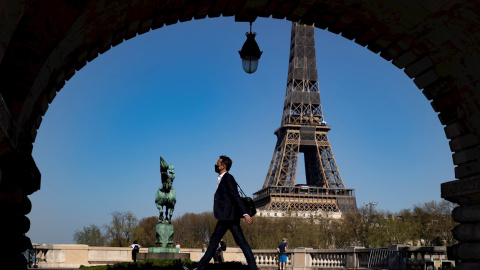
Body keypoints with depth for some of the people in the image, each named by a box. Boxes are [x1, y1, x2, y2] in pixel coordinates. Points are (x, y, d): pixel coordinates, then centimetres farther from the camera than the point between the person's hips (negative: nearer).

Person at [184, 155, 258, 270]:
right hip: (230, 217, 10)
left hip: (227, 216, -10)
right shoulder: (223, 179, 18)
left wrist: (245, 214, -24)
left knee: (214, 240, -4)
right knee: (241, 242, 6)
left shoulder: (228, 178, -10)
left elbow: (236, 197, -19)